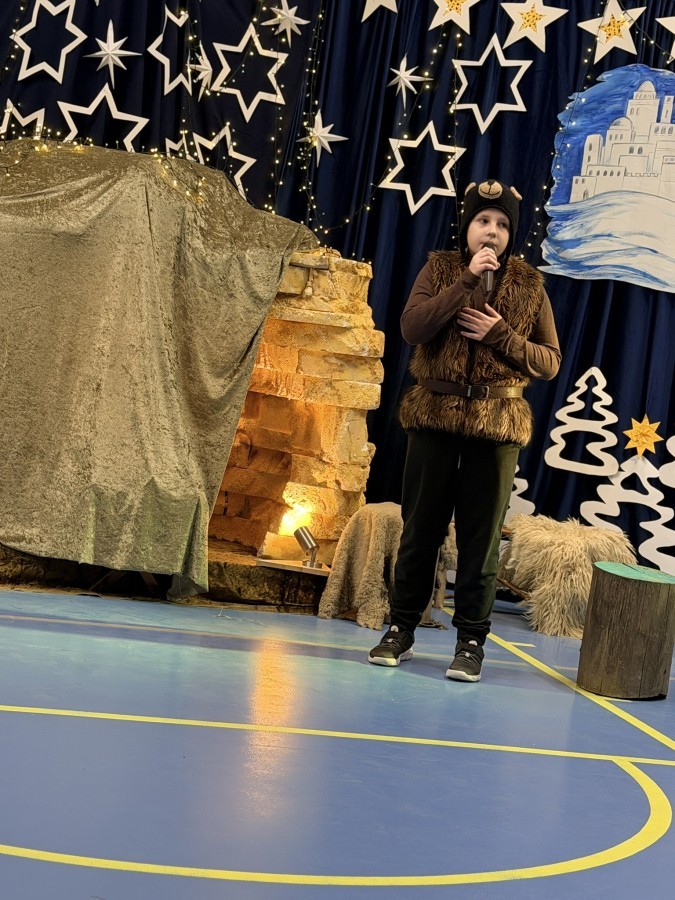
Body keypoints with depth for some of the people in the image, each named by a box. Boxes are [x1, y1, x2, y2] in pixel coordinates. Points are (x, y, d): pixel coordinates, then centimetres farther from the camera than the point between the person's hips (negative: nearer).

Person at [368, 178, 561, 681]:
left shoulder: (529, 285, 4)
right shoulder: (441, 269, 4)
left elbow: (550, 362, 3)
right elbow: (412, 328, -12)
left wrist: (500, 336, -13)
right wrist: (467, 280, -16)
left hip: (497, 425, 0)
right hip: (435, 417, 1)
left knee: (481, 537, 3)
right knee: (420, 529, 8)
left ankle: (471, 641, 12)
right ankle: (402, 629, 19)